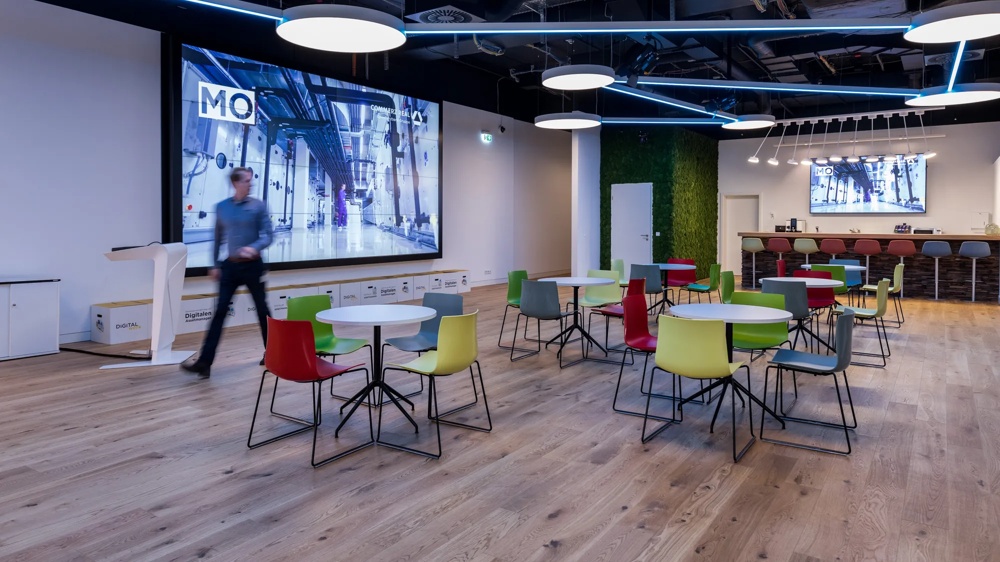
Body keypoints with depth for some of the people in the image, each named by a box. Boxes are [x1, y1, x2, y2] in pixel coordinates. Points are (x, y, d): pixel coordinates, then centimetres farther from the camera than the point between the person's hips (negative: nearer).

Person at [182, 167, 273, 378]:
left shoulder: (258, 206, -2)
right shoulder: (221, 207, 5)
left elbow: (269, 235, -7)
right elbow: (217, 238, 11)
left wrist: (254, 247, -25)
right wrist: (215, 264, 8)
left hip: (252, 265, -2)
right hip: (230, 266, 2)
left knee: (262, 309, 10)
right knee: (220, 312, -3)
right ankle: (204, 362, -6)